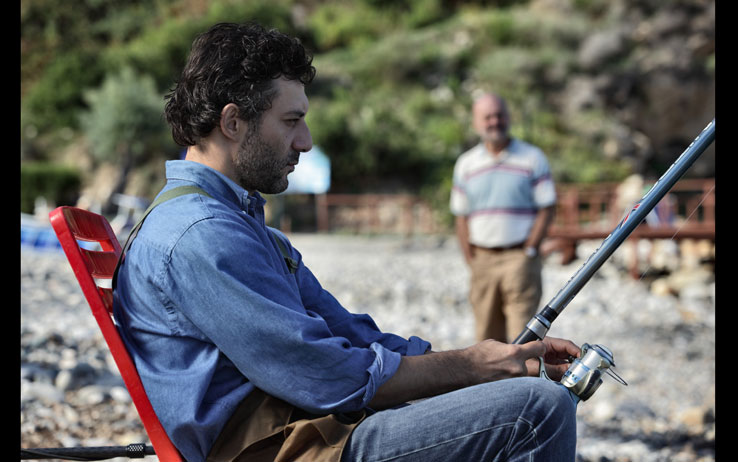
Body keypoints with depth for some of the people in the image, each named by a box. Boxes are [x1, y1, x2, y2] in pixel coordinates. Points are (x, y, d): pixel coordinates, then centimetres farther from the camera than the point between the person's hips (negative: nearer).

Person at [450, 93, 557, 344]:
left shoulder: (532, 158, 2)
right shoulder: (465, 163, 11)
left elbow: (547, 209, 0)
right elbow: (461, 217, 11)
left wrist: (528, 252, -7)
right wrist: (471, 261, 3)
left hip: (520, 256, -3)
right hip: (482, 259, 3)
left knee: (523, 334, -9)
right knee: (487, 337, 6)